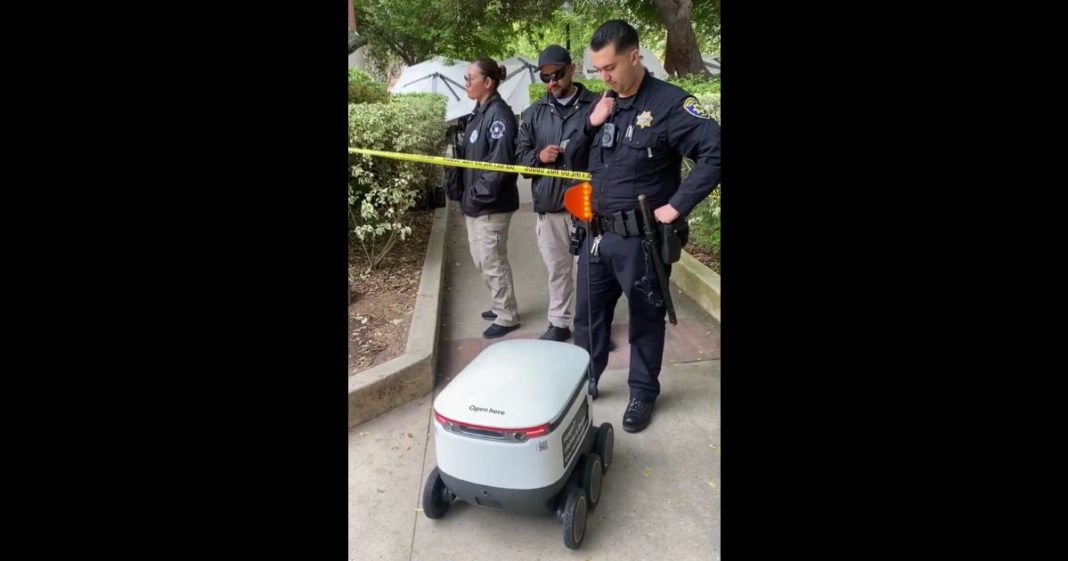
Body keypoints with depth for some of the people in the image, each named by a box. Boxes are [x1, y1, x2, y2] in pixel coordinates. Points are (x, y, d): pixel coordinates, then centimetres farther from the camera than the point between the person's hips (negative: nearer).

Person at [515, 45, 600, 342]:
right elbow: (519, 154, 11)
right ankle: (559, 323, 27)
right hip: (548, 206, 4)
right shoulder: (533, 113, 9)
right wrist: (538, 156, -8)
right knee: (557, 268, 14)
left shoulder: (596, 105, -3)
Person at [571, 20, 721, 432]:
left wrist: (677, 205, -21)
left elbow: (714, 151, -22)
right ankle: (584, 381, 36)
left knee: (645, 319, 11)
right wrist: (591, 125, -5)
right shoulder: (602, 104, 8)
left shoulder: (669, 103, -14)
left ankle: (643, 393, 29)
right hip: (597, 234, 6)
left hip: (642, 240, -6)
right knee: (587, 314, 16)